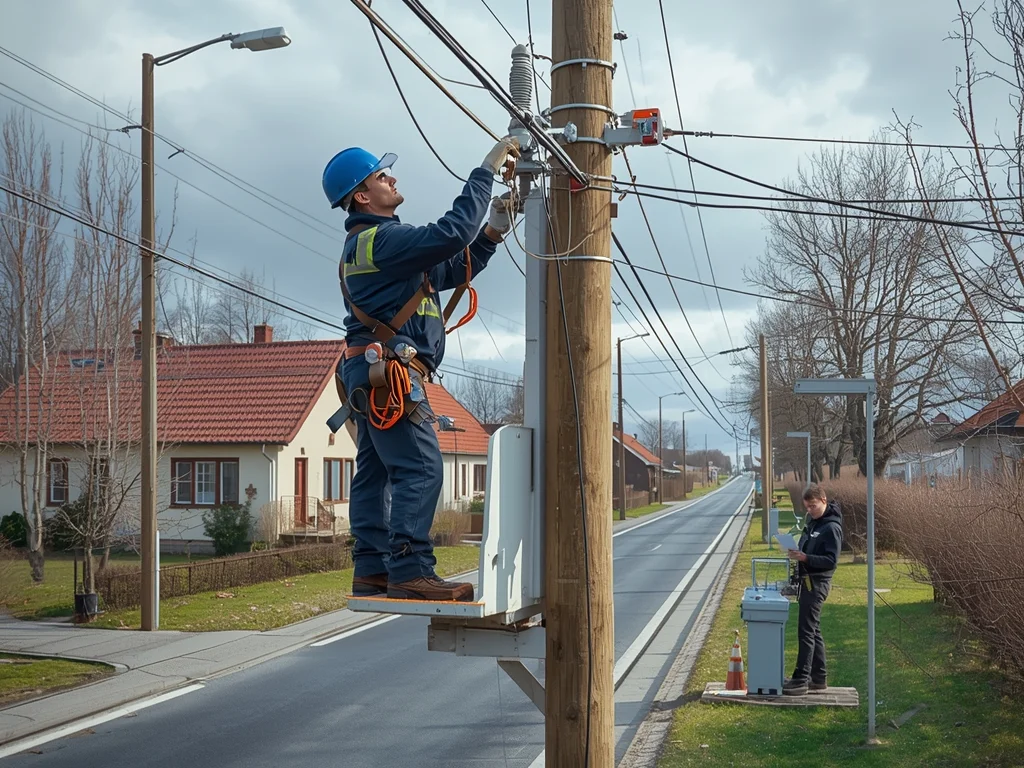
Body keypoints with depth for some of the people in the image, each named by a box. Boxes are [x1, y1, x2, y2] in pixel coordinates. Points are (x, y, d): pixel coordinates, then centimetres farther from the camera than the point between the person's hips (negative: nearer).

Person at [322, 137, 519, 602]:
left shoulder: (363, 245, 23)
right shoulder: (383, 238, -10)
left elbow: (453, 271, 22)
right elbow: (451, 233, -22)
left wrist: (493, 231, 11)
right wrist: (487, 170, -13)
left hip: (369, 376, 11)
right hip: (389, 372, -11)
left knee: (375, 472, 8)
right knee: (420, 468, -15)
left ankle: (371, 572, 11)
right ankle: (410, 571, -19)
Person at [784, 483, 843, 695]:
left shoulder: (832, 527, -15)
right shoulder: (812, 522, 13)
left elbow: (831, 560, -20)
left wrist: (805, 558, -28)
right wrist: (797, 554, 7)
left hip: (817, 584, -10)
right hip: (808, 581, 10)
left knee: (806, 632, -9)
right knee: (813, 632, 14)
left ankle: (801, 680, -6)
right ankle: (819, 678, 21)